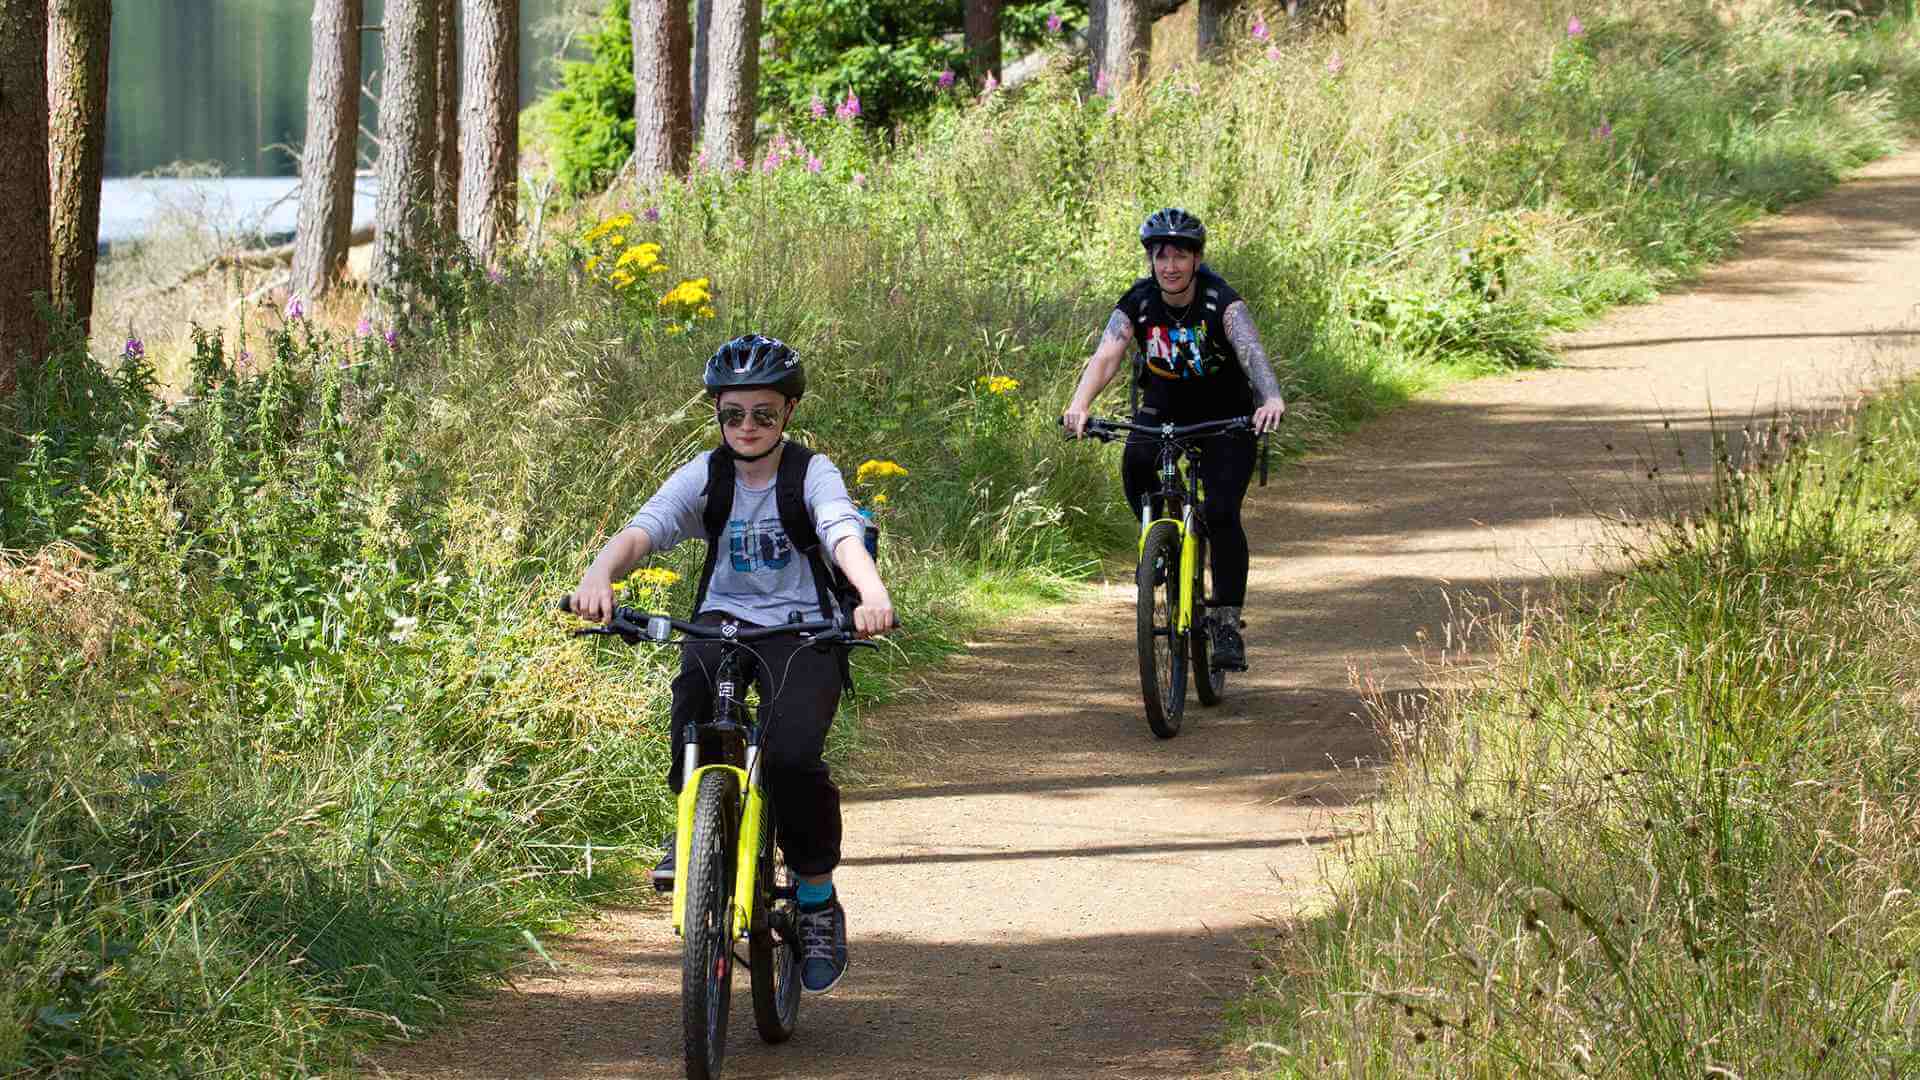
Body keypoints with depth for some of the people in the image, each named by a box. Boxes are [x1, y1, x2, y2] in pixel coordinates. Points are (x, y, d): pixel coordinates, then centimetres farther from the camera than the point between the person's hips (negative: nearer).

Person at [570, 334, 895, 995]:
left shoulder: (812, 474, -7)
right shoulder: (705, 475, -1)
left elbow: (845, 537, -27)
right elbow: (643, 529, -17)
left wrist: (873, 596, -49)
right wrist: (599, 576, -39)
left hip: (802, 628, -2)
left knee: (793, 756, -25)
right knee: (696, 683, -35)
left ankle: (819, 902, -2)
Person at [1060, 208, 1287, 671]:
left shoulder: (1221, 301, -25)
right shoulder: (1137, 303, -17)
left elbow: (1251, 349, -41)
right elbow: (1105, 356, -30)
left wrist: (1272, 399, -62)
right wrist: (1079, 404, -50)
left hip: (1225, 415, -2)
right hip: (1163, 408, 2)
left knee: (1221, 513, -19)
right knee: (1136, 462, -30)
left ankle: (1228, 624, -9)